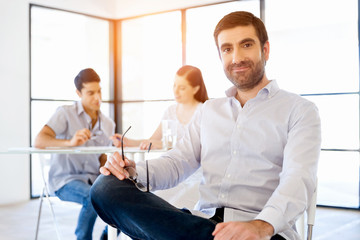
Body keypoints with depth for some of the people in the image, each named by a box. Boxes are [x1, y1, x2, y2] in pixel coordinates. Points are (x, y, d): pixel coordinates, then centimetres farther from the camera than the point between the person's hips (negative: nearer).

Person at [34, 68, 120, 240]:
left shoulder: (108, 124, 12)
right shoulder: (65, 113, -4)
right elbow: (39, 142, -18)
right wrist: (70, 142, -36)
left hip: (94, 179, 5)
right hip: (66, 179, -5)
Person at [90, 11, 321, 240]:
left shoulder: (300, 110, 7)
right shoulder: (209, 110, 25)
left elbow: (298, 178, -9)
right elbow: (177, 162, 17)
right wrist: (135, 171, -7)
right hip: (203, 220, 7)